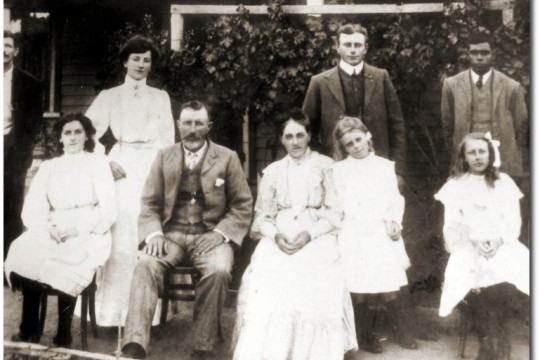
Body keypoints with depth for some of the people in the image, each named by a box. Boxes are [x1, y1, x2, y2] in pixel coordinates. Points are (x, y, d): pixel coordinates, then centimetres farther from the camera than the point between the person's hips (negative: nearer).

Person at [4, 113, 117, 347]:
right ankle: (29, 330, -15)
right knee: (23, 254, -27)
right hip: (52, 232, 3)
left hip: (88, 235, -3)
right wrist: (49, 228, -12)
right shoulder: (48, 167, 20)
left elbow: (109, 210, 0)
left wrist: (78, 229, -15)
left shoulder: (98, 162, 10)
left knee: (69, 266, -33)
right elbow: (31, 210, 9)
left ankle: (63, 337, -19)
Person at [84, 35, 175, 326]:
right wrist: (105, 162, -8)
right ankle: (110, 310, -3)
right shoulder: (109, 96, 14)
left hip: (152, 167, 1)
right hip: (120, 166, -1)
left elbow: (167, 138, 12)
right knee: (117, 233, -9)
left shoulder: (160, 97, 18)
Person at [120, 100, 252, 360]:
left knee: (218, 270, -32)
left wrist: (220, 234, -9)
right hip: (172, 233, 2)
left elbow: (242, 205, 5)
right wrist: (154, 233, -8)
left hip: (210, 234, -1)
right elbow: (150, 204, 10)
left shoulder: (227, 158, 5)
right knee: (145, 264, -28)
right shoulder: (164, 156, 12)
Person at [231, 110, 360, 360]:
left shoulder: (326, 166, 8)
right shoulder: (273, 171, 16)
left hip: (317, 237, -2)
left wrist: (309, 234, -15)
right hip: (278, 239, 2)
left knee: (317, 288, -29)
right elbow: (262, 215, 11)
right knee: (263, 288, -25)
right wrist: (276, 235, -11)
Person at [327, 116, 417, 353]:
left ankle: (403, 333, 20)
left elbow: (395, 199, 8)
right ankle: (367, 337, 21)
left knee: (389, 289, -1)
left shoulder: (385, 166, 11)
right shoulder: (339, 170, 7)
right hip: (354, 237, 0)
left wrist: (394, 221, -5)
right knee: (360, 291, 1)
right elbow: (336, 205, 6)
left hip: (383, 235, 1)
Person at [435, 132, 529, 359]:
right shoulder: (455, 185, 10)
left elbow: (513, 221, 7)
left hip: (503, 245, 1)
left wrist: (499, 240, -13)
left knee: (513, 277, -32)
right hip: (467, 247, -1)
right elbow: (452, 226, 4)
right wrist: (473, 242, -14)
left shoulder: (504, 182, 14)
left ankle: (494, 341, -17)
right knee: (474, 283, -34)